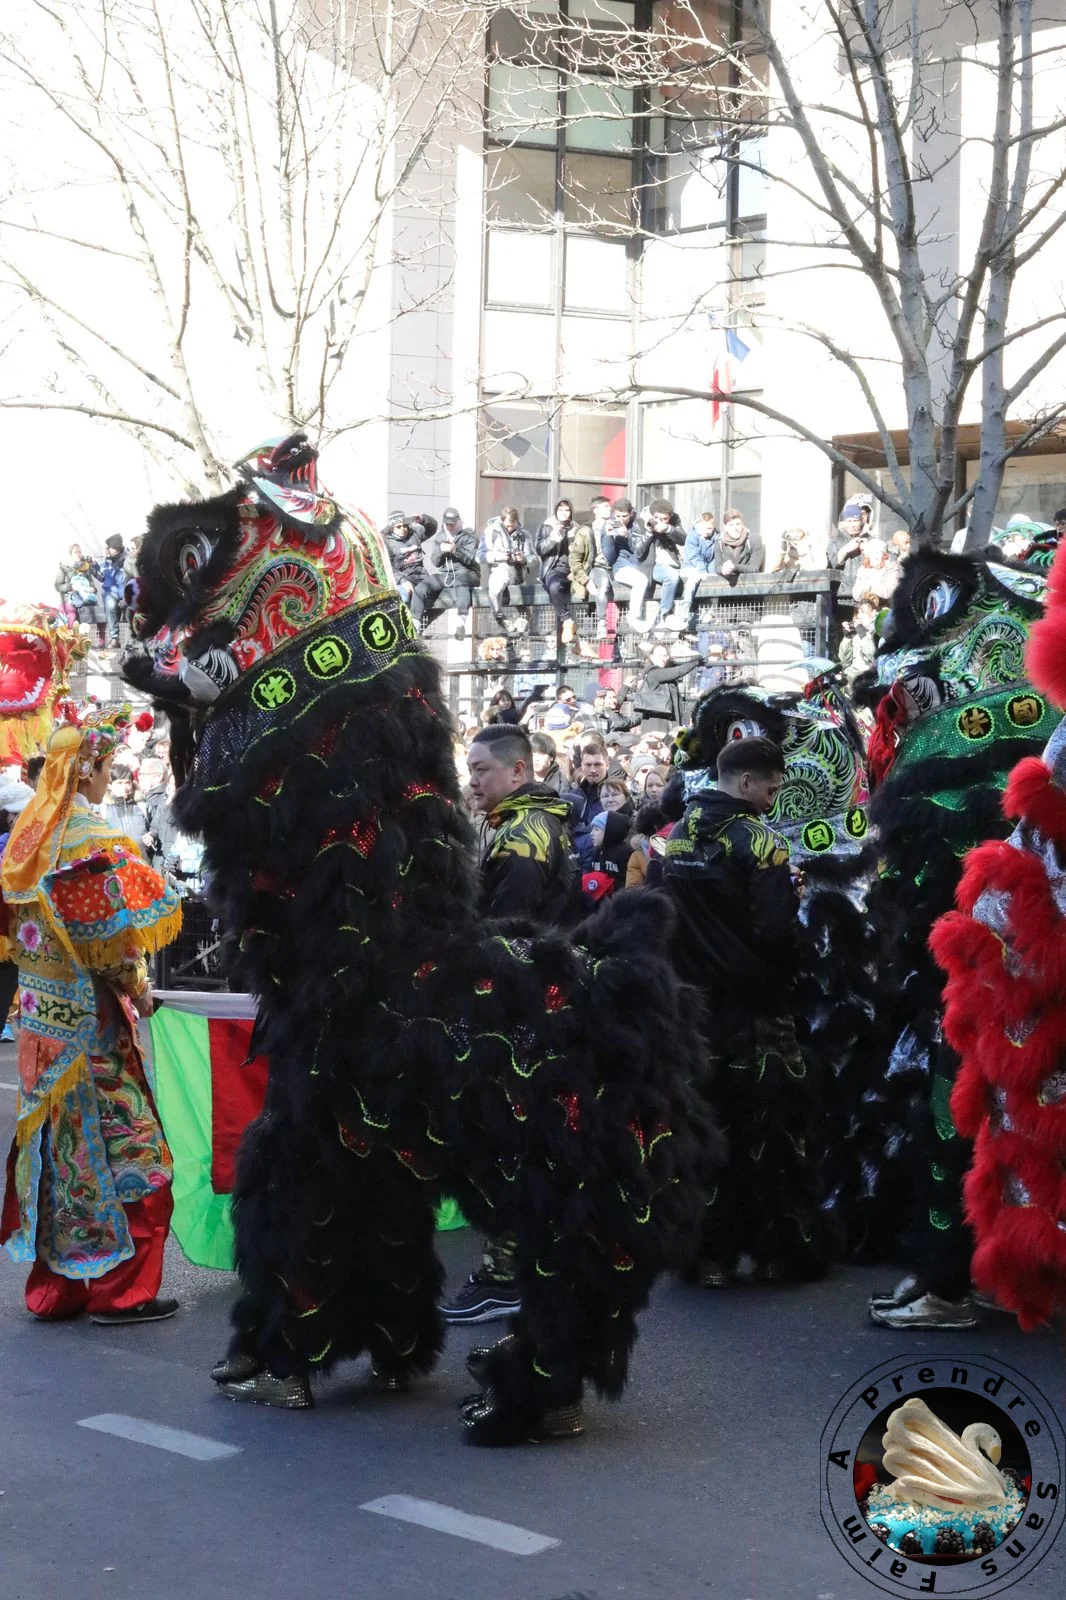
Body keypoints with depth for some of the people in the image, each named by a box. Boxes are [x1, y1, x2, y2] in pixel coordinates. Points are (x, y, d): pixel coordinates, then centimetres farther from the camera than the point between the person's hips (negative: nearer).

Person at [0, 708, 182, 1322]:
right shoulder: (93, 839, -16)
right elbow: (111, 935, -16)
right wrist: (139, 989, -3)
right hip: (89, 1018, -8)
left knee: (56, 1143, 12)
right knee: (123, 1150, 1)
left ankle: (54, 1286, 17)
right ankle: (121, 1290, 5)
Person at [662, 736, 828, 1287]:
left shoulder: (678, 835, 6)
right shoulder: (757, 840, -14)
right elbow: (778, 932, -20)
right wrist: (784, 982, -2)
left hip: (691, 1006, 6)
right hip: (752, 1013, -6)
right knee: (772, 1132, 4)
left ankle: (709, 1252, 11)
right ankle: (781, 1250, 8)